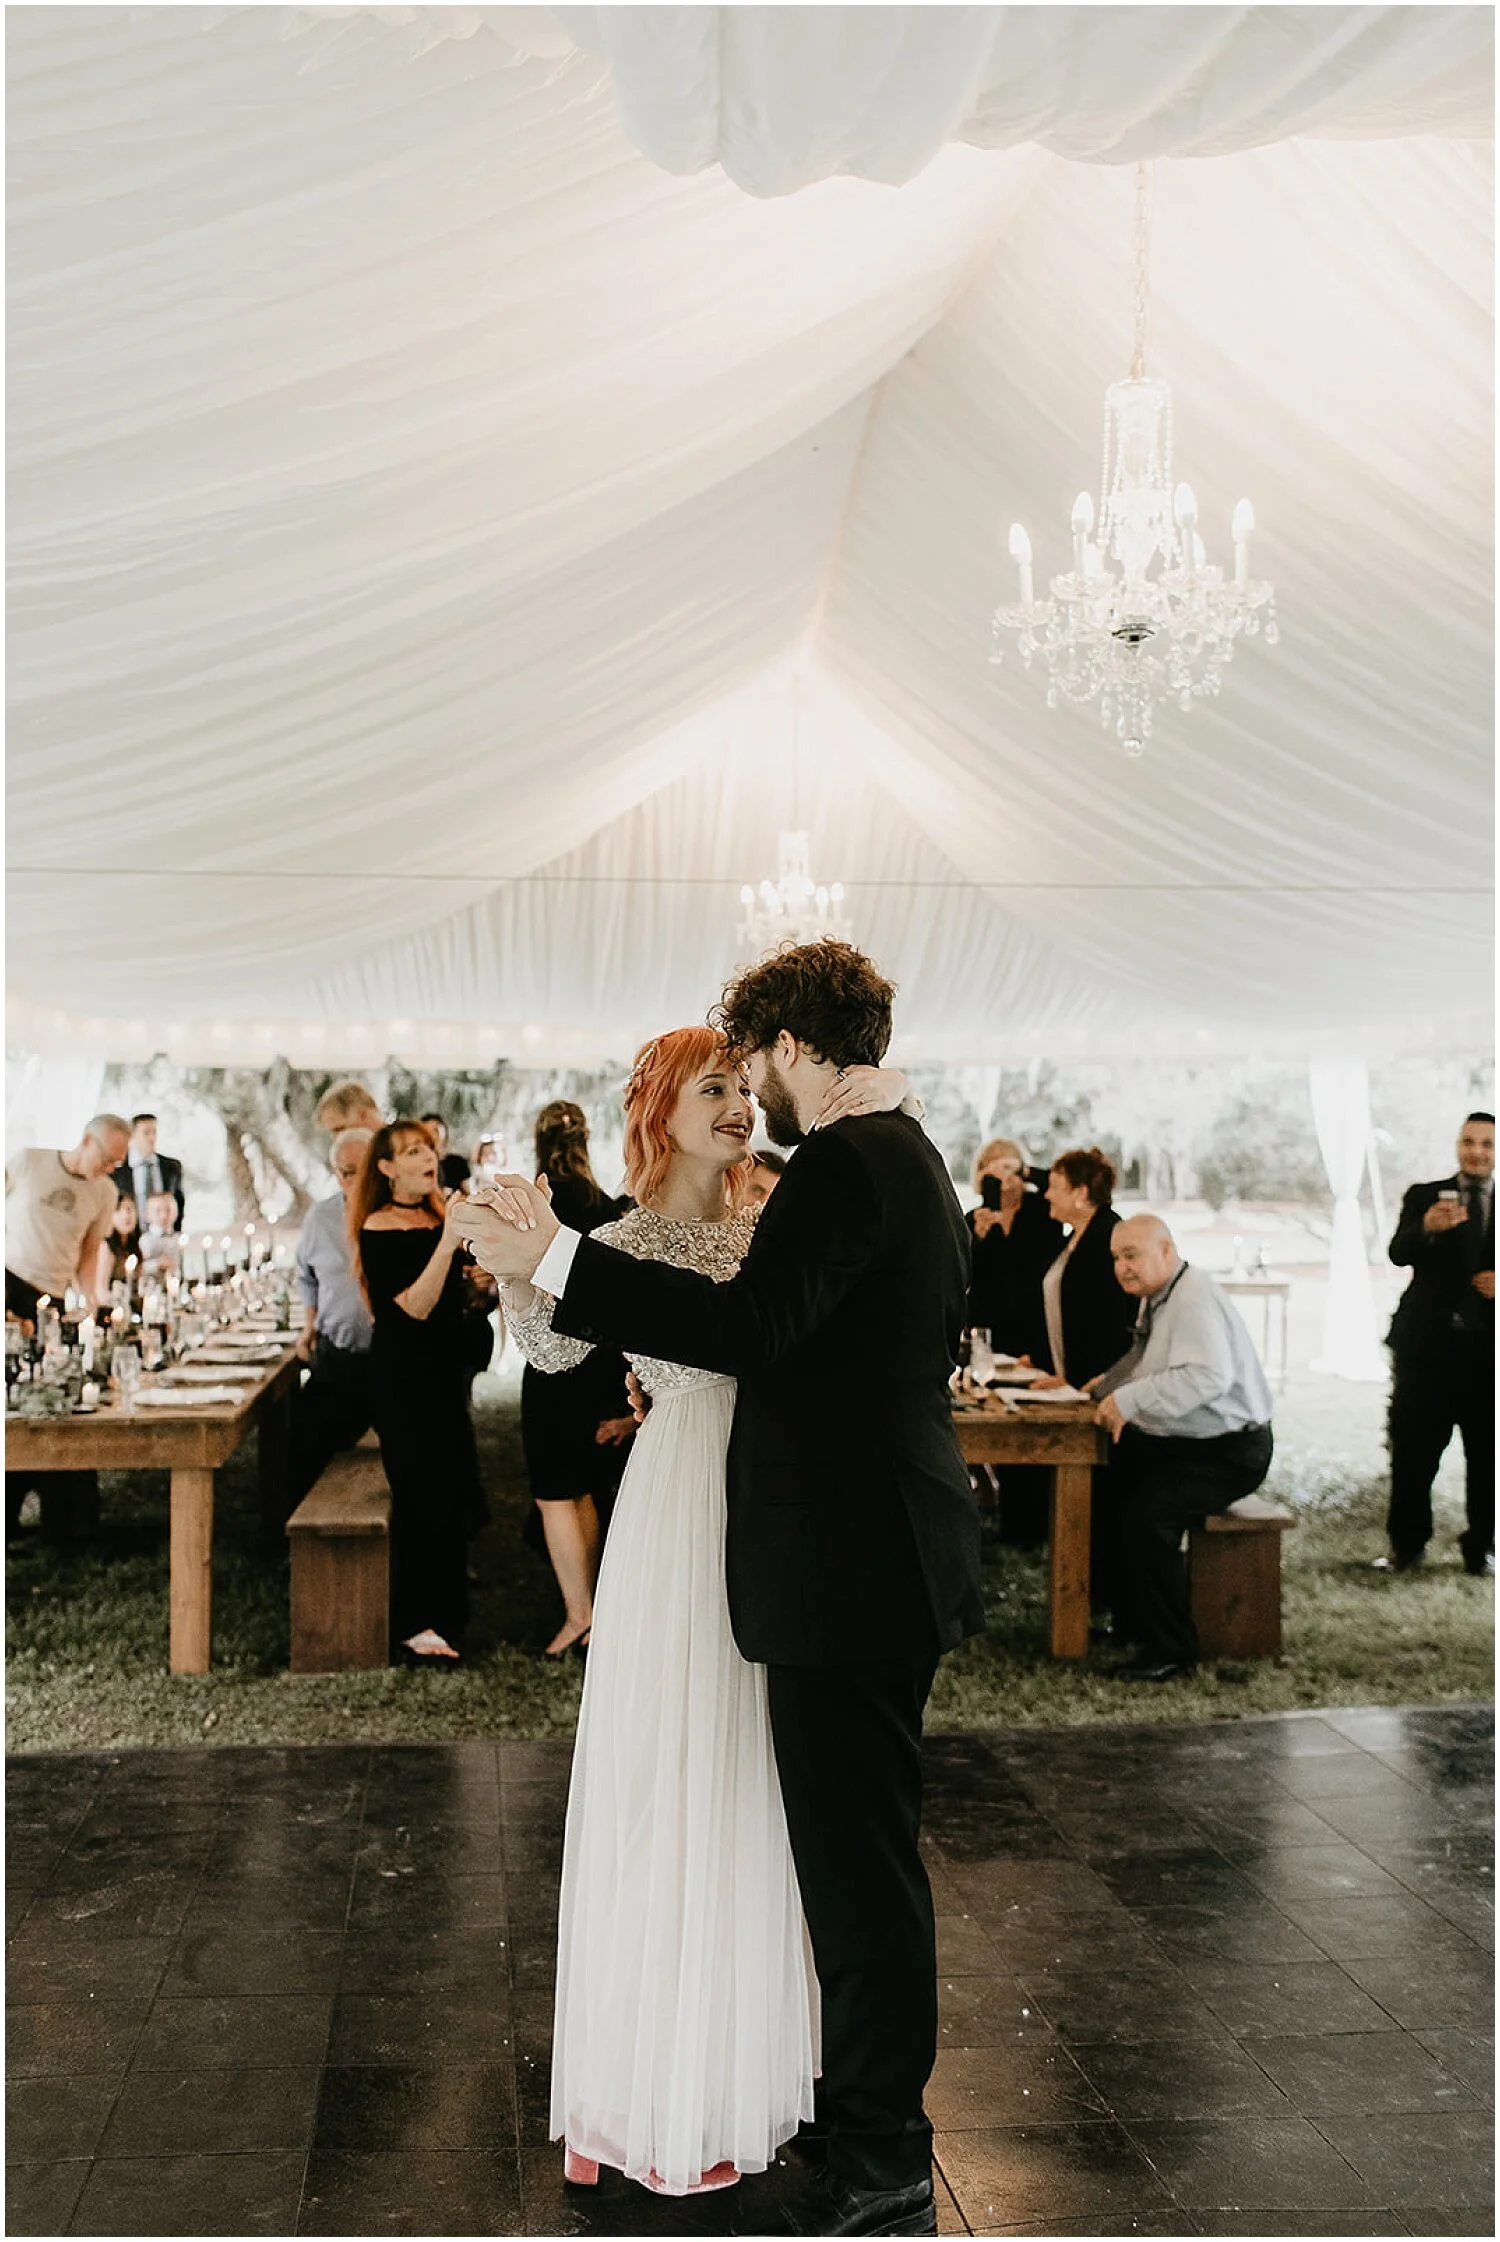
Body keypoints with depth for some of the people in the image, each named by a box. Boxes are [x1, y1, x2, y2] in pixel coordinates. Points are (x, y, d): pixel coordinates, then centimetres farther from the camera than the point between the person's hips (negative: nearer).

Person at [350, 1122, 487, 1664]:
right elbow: (415, 1307, -24)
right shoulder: (379, 1228, -14)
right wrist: (447, 1242, -30)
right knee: (420, 1492, -6)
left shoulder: (439, 1214, 7)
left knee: (448, 1489, 14)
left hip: (445, 1366, 8)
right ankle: (414, 1624, 3)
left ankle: (442, 1607, 27)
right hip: (404, 1371, -8)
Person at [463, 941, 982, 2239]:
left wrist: (557, 1260, -28)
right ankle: (871, 2096, 37)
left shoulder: (848, 1164, -17)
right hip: (893, 1556, 11)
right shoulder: (912, 1159, 15)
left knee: (861, 1863, -1)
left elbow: (751, 1322, -28)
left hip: (848, 1569, -11)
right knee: (863, 1851, 21)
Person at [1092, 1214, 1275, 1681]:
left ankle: (1171, 1651, -15)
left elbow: (1210, 1376, -35)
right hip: (1180, 1440, 10)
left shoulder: (1194, 1301, -21)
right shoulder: (1156, 1297, 10)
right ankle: (1127, 1613, 18)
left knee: (1147, 1516, -28)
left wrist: (1130, 1399, -34)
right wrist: (1107, 1384, 3)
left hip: (1229, 1450, -10)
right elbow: (1145, 1363, 20)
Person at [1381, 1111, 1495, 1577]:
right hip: (1428, 1344, -1)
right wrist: (1427, 1229, -29)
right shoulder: (1424, 1197, 6)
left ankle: (1480, 1547, 17)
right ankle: (1406, 1543, 12)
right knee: (1413, 1451, 1)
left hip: (1489, 1346, 1)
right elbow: (1398, 1254, -9)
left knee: (1487, 1453, 5)